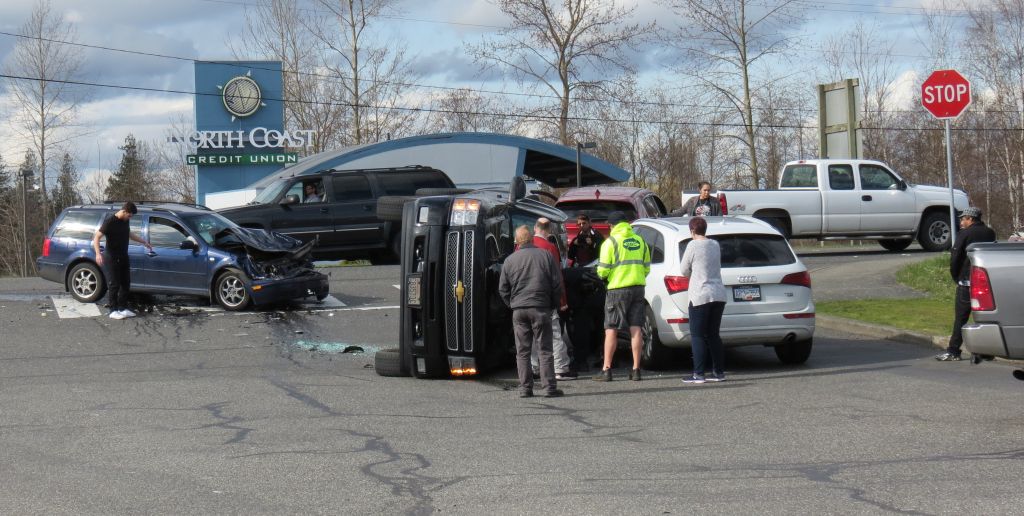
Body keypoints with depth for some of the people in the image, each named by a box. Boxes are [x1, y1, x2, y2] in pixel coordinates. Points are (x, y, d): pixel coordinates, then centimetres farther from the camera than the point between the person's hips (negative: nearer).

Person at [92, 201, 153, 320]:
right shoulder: (110, 221, -19)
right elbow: (97, 237, -21)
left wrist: (144, 242, 31)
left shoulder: (125, 221, 5)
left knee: (125, 283, 10)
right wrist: (98, 254, -35)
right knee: (114, 284, -4)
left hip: (123, 257, 8)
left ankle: (123, 308, 18)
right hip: (112, 258, -8)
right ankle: (113, 310, 2)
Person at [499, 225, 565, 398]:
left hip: (518, 310, 1)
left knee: (522, 351, 6)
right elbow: (557, 283, 1)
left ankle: (525, 388, 3)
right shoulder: (546, 256, 0)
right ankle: (549, 387, -3)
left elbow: (503, 289, 8)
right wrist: (553, 304, 12)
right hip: (540, 308, -1)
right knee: (544, 349, 1)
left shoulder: (510, 260, 5)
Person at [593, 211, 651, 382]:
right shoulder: (640, 241, 11)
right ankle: (636, 370, 3)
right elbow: (647, 267, 15)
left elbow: (603, 270, -9)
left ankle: (606, 370, -2)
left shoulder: (611, 241, -6)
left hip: (617, 289, -5)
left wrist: (602, 275, 12)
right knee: (635, 329, 5)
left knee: (611, 330, 0)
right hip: (638, 288, 5)